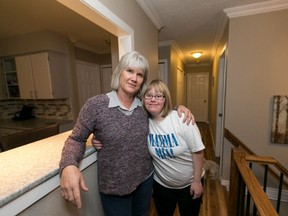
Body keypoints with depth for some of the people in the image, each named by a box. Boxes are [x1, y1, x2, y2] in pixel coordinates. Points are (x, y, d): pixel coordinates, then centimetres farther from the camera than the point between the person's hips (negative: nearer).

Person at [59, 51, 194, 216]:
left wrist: (178, 107, -7)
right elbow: (76, 139, -11)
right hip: (114, 188, -4)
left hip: (145, 178, 5)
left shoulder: (144, 106, -7)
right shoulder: (96, 105, -19)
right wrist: (68, 165, -30)